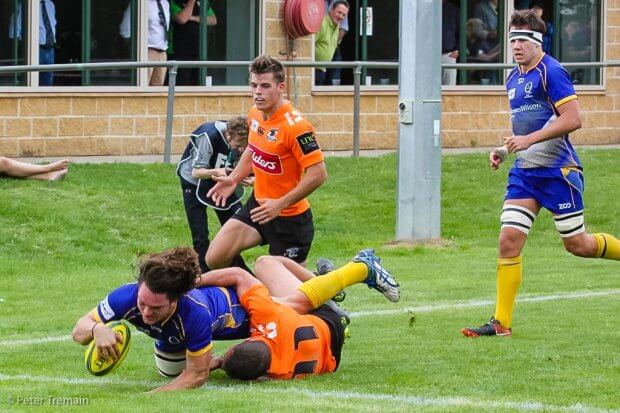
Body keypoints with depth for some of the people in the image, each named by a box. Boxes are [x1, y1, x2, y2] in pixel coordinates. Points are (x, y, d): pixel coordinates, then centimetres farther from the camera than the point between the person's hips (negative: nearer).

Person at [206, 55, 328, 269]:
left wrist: (280, 204, -27)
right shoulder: (255, 115, 2)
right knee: (215, 259, -1)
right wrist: (233, 179, 11)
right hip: (257, 205, 7)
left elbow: (318, 174, -26)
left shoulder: (295, 126, -24)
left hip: (289, 218, -7)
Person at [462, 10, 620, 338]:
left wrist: (529, 140, -21)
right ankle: (501, 322, -4)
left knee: (576, 244, 0)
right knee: (509, 240, -5)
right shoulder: (513, 79, 14)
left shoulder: (551, 72, -12)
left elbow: (573, 119, -19)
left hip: (557, 170, -7)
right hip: (524, 172, 7)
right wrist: (505, 149, 11)